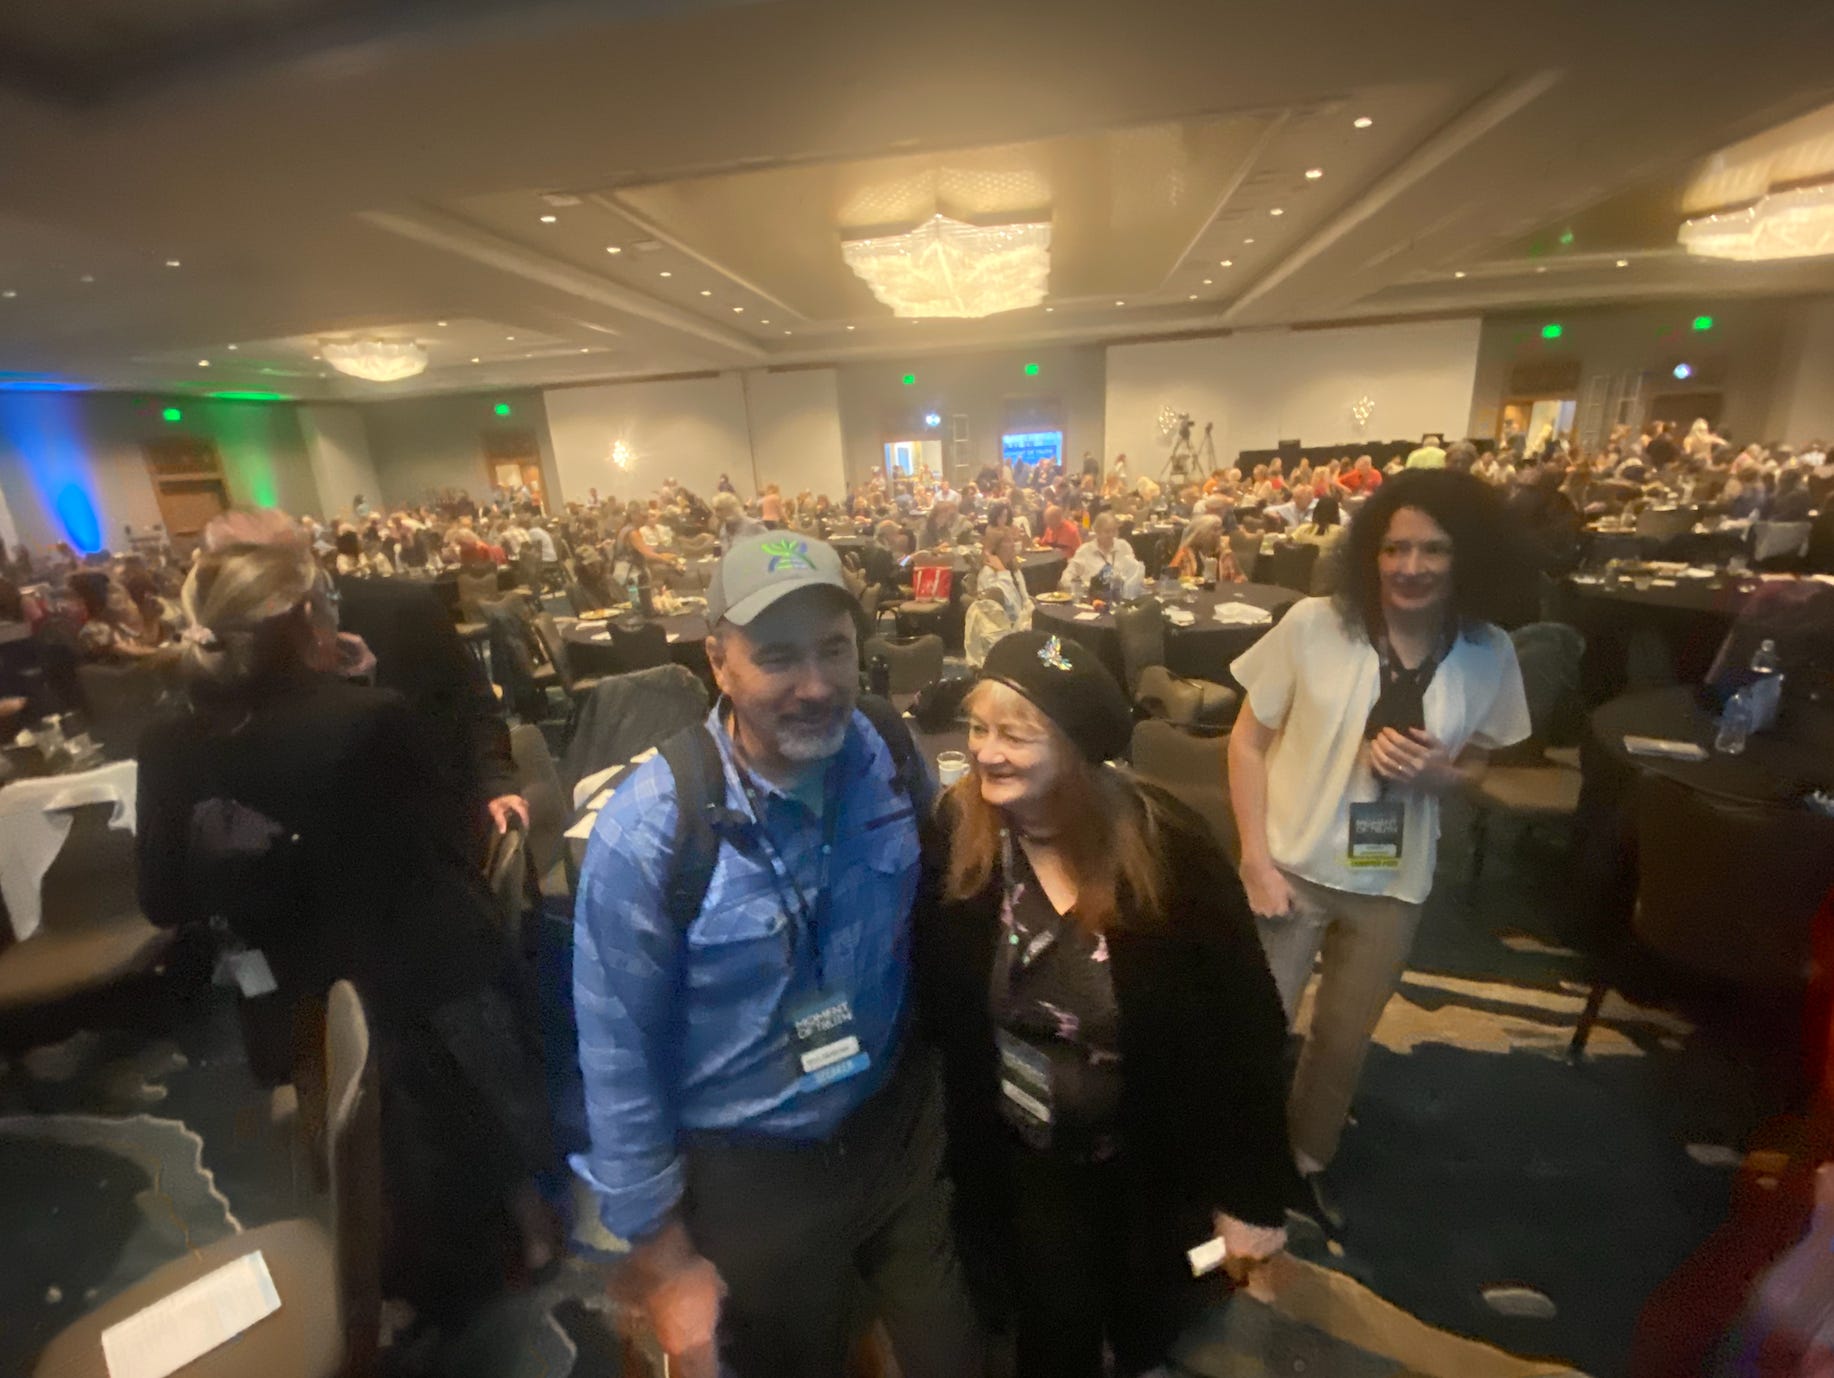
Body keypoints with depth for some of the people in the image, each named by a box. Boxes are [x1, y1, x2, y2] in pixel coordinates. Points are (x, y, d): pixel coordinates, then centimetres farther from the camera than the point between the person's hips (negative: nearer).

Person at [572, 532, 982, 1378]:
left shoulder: (894, 756, -15)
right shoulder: (650, 827, -27)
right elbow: (618, 1060, -16)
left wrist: (936, 1065, 11)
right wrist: (665, 1260, -6)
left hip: (901, 1122, 3)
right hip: (746, 1171, -2)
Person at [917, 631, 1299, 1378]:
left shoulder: (1166, 848, -24)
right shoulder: (956, 833, -20)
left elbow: (1241, 1027, -16)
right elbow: (933, 1006, -10)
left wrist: (1253, 1194, -10)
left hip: (1152, 1156, 0)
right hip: (1022, 1155, 1)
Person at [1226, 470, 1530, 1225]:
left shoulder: (1490, 655, -6)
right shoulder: (1313, 624, -16)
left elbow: (1472, 765, 8)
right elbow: (1246, 741, -9)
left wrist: (1434, 772, -17)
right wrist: (1256, 860, -15)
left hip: (1393, 883, 3)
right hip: (1293, 867, -3)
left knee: (1345, 1041, 22)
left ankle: (1306, 1163, 50)